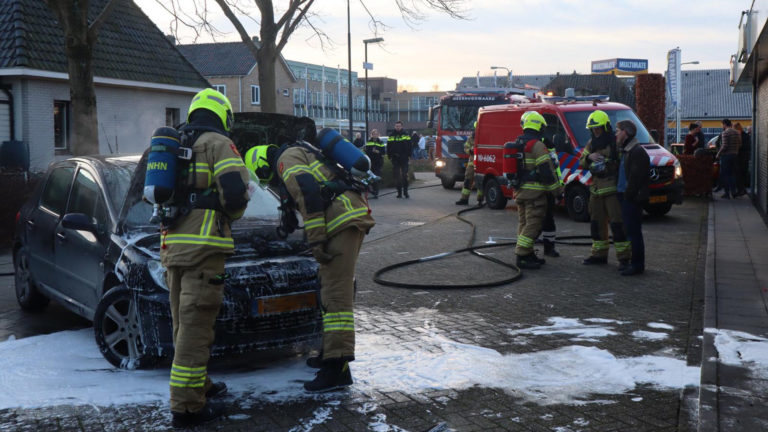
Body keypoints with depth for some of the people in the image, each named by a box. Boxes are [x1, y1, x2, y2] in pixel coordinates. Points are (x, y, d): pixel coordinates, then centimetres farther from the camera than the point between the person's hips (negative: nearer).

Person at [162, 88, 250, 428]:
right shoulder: (218, 144, -3)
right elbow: (235, 191, -15)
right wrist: (230, 214, 5)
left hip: (173, 245, 8)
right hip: (203, 246, -8)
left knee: (185, 323, 17)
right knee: (195, 325, -6)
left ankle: (198, 384, 30)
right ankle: (187, 406, -4)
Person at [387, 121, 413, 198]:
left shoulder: (406, 135, 3)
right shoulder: (391, 136, 7)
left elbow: (409, 146, 3)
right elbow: (388, 147, 9)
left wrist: (409, 155, -4)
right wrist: (389, 156, 2)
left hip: (404, 158, -2)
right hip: (395, 159, 2)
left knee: (405, 175, -3)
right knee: (397, 176, 3)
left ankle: (405, 192, 3)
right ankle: (399, 192, 10)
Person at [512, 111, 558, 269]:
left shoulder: (517, 144, 13)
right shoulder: (537, 145, -15)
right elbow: (546, 169, -17)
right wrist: (555, 189, -9)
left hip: (519, 190, 9)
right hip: (534, 192, -9)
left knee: (524, 223, 14)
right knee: (533, 224, -7)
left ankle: (528, 254, 21)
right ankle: (522, 256, -10)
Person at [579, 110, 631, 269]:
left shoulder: (616, 142, -7)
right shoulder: (591, 144, 15)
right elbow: (581, 163, 11)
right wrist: (589, 157, -8)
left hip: (613, 189, -7)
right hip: (596, 189, 7)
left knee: (617, 223, -9)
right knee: (597, 223, 13)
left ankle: (624, 257, -4)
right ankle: (599, 255, 24)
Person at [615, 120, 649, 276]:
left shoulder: (637, 152, -15)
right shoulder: (626, 151, 17)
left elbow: (635, 178, -19)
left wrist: (628, 195, -16)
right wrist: (621, 194, 15)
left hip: (632, 198, -10)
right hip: (625, 197, 10)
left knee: (634, 232, -6)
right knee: (630, 231, 13)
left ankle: (637, 264, -1)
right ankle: (635, 262, 20)